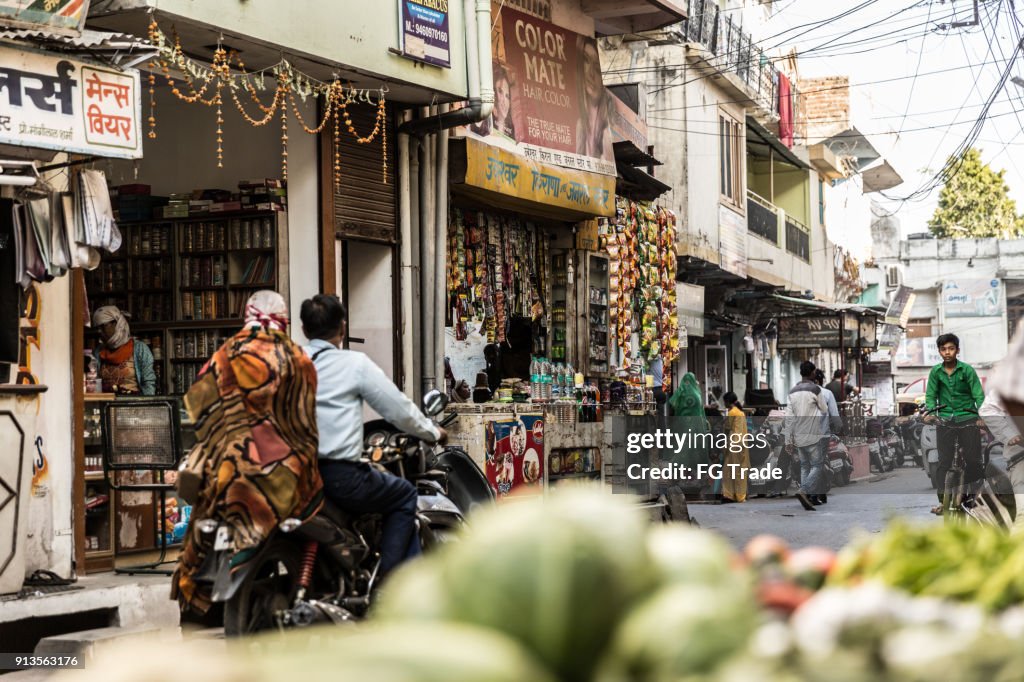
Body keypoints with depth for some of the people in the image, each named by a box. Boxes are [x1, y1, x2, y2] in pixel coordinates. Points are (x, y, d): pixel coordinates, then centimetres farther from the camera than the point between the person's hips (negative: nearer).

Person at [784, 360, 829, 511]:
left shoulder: (792, 392, 7)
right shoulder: (815, 389, -9)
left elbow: (789, 417, 4)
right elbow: (825, 411, 1)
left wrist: (788, 440, 5)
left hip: (799, 436, 6)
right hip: (813, 435, -6)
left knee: (805, 467, 13)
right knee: (818, 466, -2)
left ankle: (808, 498, 8)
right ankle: (804, 491, -22)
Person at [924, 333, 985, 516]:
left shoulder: (967, 370, -5)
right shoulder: (936, 372, 2)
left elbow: (979, 395, -5)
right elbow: (931, 395, 6)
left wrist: (982, 416, -17)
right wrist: (930, 413, -11)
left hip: (967, 418, -2)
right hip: (945, 420, 2)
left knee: (973, 460, 0)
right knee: (944, 461, -1)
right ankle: (943, 501, 2)